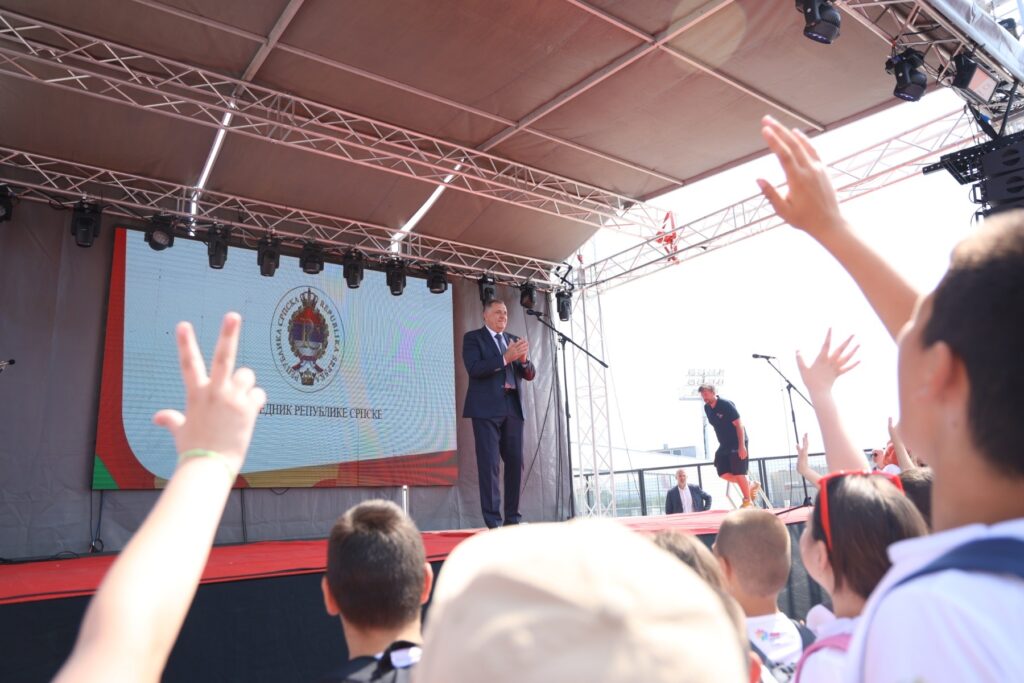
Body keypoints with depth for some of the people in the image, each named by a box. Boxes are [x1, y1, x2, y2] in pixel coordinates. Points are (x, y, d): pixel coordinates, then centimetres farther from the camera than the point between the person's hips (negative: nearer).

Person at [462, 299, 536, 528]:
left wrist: (523, 359, -10)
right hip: (487, 408, -5)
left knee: (515, 462, 4)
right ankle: (493, 522, -3)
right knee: (489, 464, -6)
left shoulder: (514, 339, 18)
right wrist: (505, 358, -22)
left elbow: (530, 374, 12)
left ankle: (512, 518, 12)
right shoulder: (473, 337, 3)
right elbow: (474, 368, -14)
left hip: (513, 408, 5)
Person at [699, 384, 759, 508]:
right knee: (723, 473, 2)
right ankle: (750, 485, 21)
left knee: (739, 473, -5)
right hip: (725, 445, 8)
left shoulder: (726, 405, -18)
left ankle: (747, 501, 13)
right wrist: (721, 443, 16)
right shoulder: (707, 408, 4)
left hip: (737, 444, -8)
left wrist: (742, 446, -22)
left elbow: (739, 425, -18)